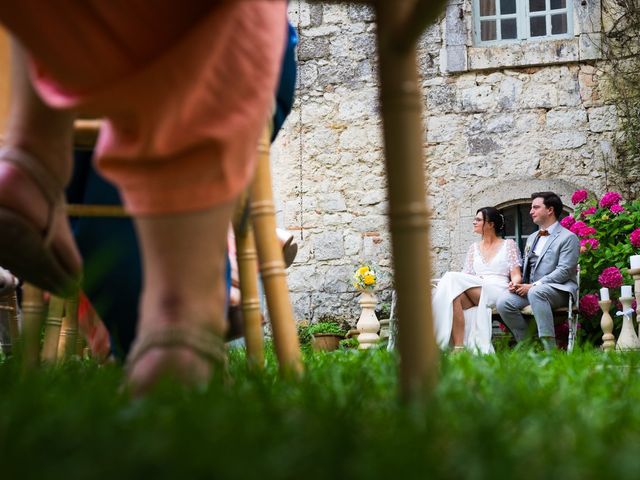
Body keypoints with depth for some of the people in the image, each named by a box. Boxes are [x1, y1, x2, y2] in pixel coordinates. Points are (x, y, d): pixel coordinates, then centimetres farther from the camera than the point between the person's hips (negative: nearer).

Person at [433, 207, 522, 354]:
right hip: (475, 291, 4)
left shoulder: (508, 245, 14)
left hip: (498, 292, -4)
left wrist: (514, 284, -19)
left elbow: (516, 275, 4)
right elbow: (467, 276, 17)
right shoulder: (474, 248, 26)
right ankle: (458, 345, -41)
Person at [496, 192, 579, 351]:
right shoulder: (532, 238, 26)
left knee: (536, 292, -40)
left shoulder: (568, 238, -1)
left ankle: (549, 347, -40)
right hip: (529, 289, 6)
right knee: (503, 302, -23)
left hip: (559, 291, -6)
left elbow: (564, 271, -11)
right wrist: (517, 283, 3)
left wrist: (533, 286, -17)